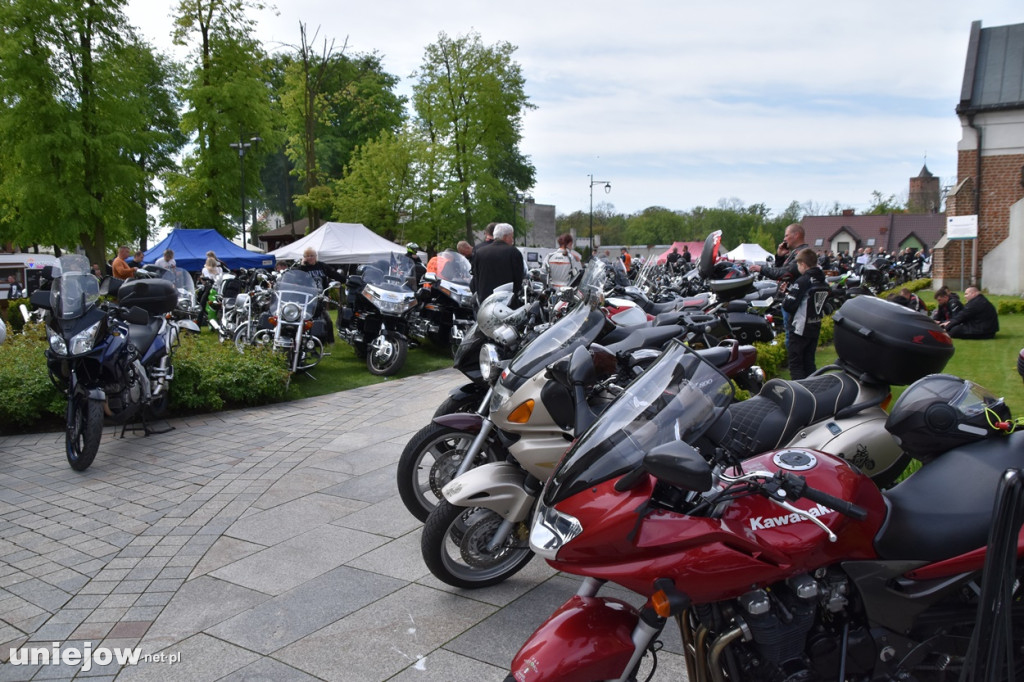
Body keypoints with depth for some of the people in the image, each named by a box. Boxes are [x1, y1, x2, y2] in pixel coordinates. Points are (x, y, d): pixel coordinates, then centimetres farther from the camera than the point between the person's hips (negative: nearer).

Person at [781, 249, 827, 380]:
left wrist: (787, 294, 1)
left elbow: (788, 306, -22)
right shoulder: (823, 282, 7)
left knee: (795, 364, -2)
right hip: (815, 328, 8)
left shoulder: (802, 281, -17)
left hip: (799, 329, -8)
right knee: (809, 363, 16)